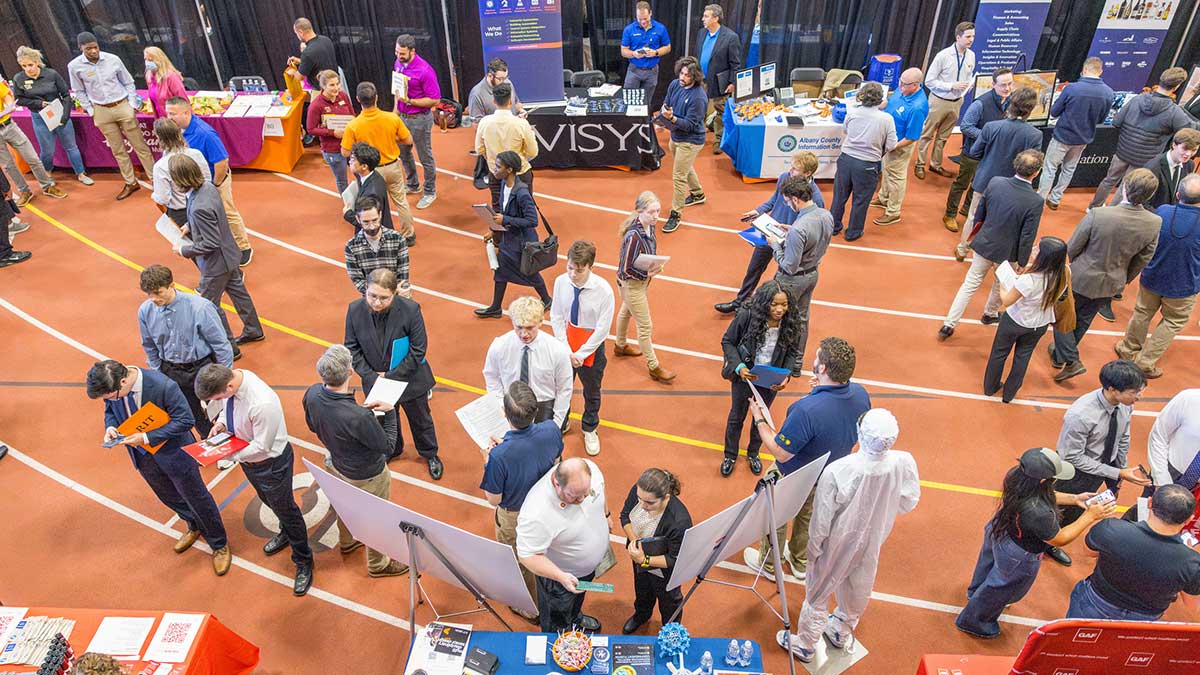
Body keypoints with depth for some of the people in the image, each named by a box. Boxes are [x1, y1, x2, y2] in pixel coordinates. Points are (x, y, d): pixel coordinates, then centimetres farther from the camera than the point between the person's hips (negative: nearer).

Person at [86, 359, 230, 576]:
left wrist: (147, 437, -29)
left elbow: (185, 419, -26)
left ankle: (219, 545, 30)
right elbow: (110, 410, 5)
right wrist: (110, 426, -17)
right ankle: (195, 527, 55)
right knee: (169, 498, 26)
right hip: (142, 456, 6)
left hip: (173, 452, -6)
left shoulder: (163, 386, -34)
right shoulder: (111, 386, -17)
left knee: (197, 498, 10)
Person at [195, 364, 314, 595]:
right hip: (246, 456, 8)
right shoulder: (230, 377, -19)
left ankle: (303, 562, 35)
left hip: (270, 462, -8)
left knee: (285, 510, 13)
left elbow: (261, 446, -30)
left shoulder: (262, 404, -43)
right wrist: (221, 422, -13)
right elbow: (227, 405, 5)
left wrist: (229, 454, -23)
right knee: (268, 501, 32)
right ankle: (286, 533, 61)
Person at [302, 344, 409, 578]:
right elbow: (387, 447, -26)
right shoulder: (360, 417, -43)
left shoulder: (311, 394, -23)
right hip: (367, 476, -6)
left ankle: (347, 542, 63)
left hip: (337, 466, 6)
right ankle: (378, 564, 47)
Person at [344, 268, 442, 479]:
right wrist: (371, 376, -17)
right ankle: (392, 450, 56)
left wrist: (391, 376, -20)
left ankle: (430, 454, 48)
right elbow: (352, 348, -8)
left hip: (409, 379, -2)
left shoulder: (410, 310, -27)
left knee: (420, 419, 21)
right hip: (375, 381, 2)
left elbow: (418, 351, -21)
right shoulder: (355, 310, -18)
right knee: (385, 420, 27)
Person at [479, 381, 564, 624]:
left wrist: (487, 462, -12)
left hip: (515, 518, -4)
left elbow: (494, 500, -23)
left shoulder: (499, 455, -40)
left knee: (520, 563, 25)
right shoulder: (551, 430, -27)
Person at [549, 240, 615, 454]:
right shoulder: (561, 282, -17)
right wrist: (566, 350, -10)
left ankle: (589, 430, 48)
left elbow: (603, 329, -18)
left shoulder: (604, 290, -26)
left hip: (592, 346, -2)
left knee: (591, 392, 20)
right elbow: (556, 318, -7)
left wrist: (581, 354, -14)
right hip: (566, 342, 2)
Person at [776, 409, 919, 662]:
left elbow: (821, 520, -24)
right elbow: (907, 504, -7)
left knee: (818, 593, 21)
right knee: (857, 591, 29)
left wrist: (814, 547, -6)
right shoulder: (904, 463, -28)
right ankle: (842, 634, 55)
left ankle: (805, 645, 42)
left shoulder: (837, 472, -38)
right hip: (873, 541, 4)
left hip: (839, 543, -4)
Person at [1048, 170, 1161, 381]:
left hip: (1081, 279, -4)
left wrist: (1066, 267, 5)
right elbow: (1141, 261, -3)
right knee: (1083, 320, 25)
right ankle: (1060, 354, 43)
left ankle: (1071, 359, 12)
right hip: (1111, 285, 4)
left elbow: (1072, 248, -17)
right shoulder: (1155, 223, -17)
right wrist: (1122, 282, 15)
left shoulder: (1097, 215, -30)